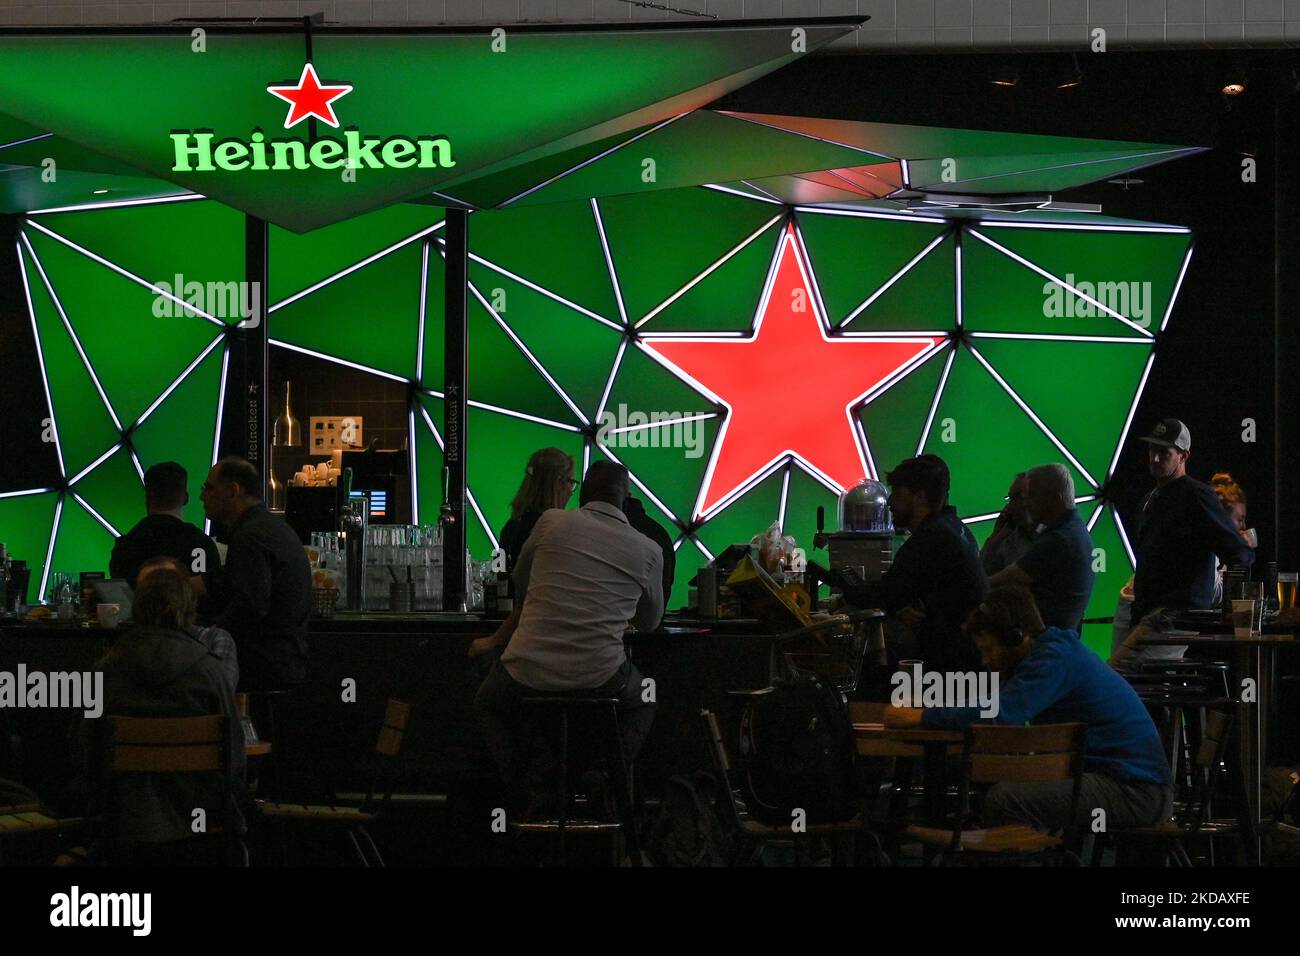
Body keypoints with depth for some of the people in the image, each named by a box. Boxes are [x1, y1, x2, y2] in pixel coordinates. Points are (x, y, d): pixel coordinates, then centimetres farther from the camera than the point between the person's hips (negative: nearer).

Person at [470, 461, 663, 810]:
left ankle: (524, 796, 16)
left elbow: (520, 584, 19)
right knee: (640, 705, 35)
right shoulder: (648, 551, 6)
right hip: (601, 675, 1)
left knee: (489, 705, 33)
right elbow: (649, 621, 22)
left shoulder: (551, 522, 3)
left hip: (529, 671, -1)